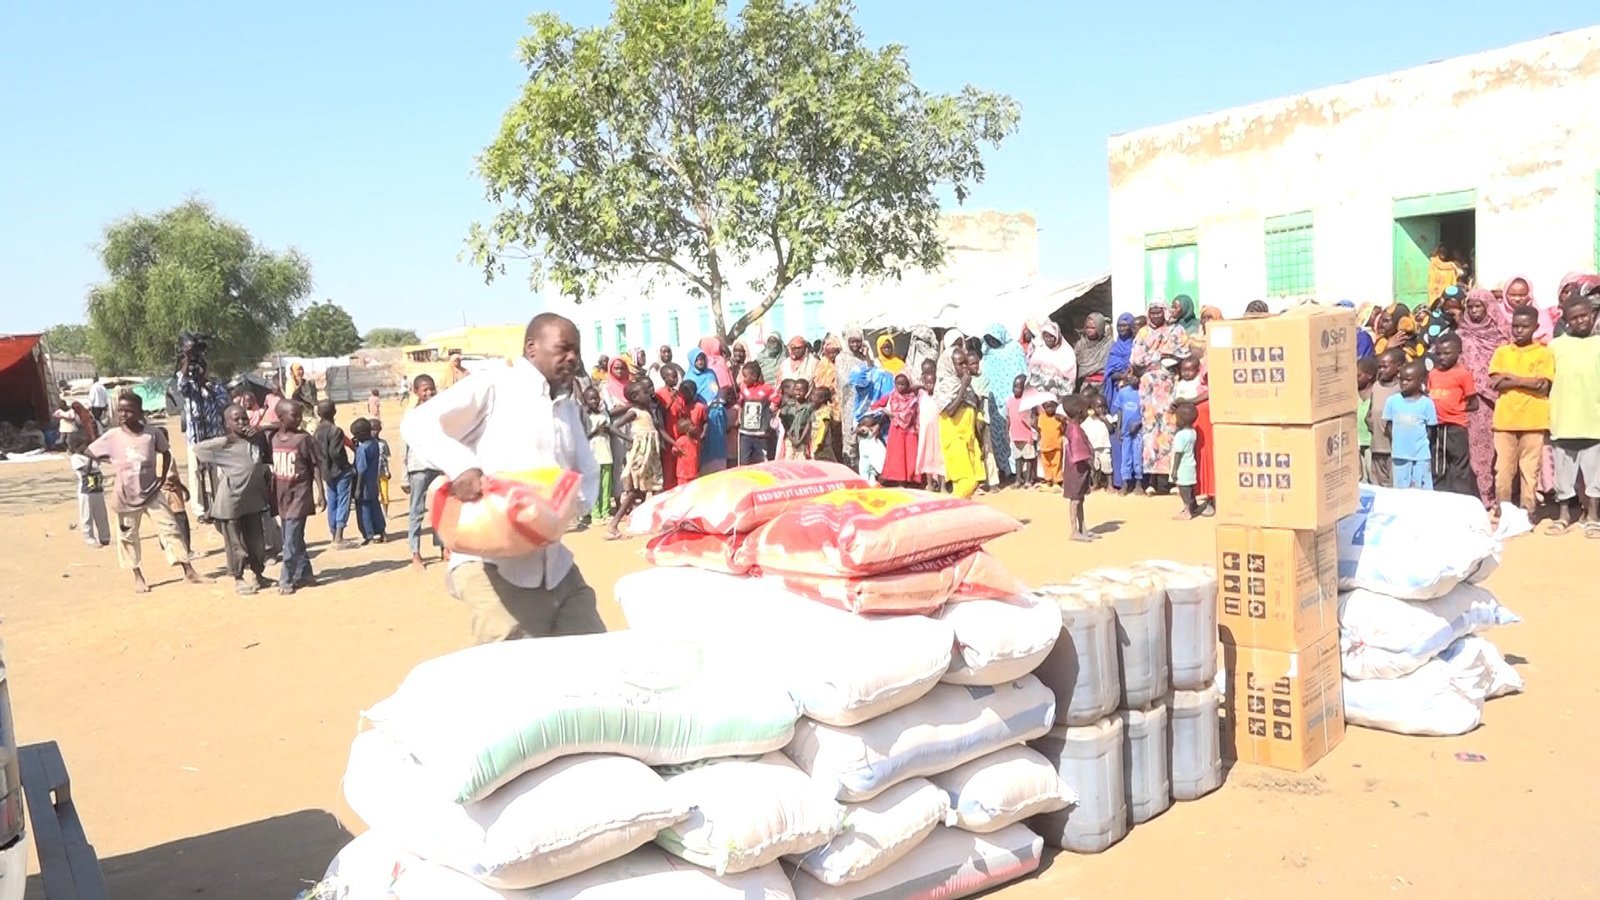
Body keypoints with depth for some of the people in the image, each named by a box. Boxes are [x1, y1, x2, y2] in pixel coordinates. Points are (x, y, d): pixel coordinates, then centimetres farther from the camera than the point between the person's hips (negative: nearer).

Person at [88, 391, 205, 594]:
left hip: (151, 493, 0)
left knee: (170, 529, -2)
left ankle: (189, 571, 2)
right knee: (128, 536, 10)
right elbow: (89, 453, -4)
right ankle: (138, 577, 25)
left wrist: (163, 477, 1)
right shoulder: (112, 436, -9)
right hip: (126, 497, 0)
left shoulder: (153, 434, -7)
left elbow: (166, 453, 9)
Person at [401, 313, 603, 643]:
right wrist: (461, 466, -27)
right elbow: (418, 423, -9)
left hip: (556, 566, 8)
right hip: (492, 565, -7)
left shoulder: (569, 407, 20)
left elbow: (588, 475, 21)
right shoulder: (495, 384, -4)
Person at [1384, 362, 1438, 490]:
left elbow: (1430, 429, 2)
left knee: (1423, 491, 5)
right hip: (1400, 454, 2)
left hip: (1422, 455, -2)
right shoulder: (1392, 400, 0)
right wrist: (1394, 446, 1)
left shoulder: (1427, 403, -5)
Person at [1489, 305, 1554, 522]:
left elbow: (1543, 385, -10)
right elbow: (1495, 383, -4)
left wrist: (1510, 377, -9)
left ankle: (1528, 512, 10)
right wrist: (1527, 381, -11)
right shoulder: (1501, 352, 8)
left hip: (1533, 421, -2)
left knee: (1530, 469, 3)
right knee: (1503, 469, 5)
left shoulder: (1544, 353, 2)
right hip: (1505, 420, 2)